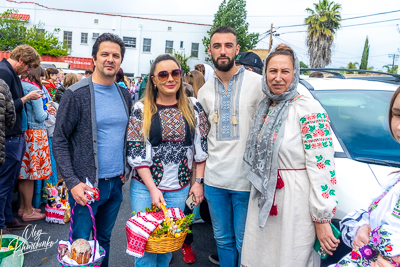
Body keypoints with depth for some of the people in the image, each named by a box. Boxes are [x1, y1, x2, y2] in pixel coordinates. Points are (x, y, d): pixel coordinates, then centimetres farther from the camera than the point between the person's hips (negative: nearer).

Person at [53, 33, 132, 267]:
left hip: (116, 182, 5)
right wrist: (72, 182, -17)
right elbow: (60, 141, -10)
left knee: (104, 239, 19)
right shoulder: (76, 94, -10)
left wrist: (127, 169, 8)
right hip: (87, 185, -5)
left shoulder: (124, 95, 7)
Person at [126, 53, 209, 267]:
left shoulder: (193, 108, 1)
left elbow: (202, 147, 4)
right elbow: (135, 152, -7)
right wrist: (152, 189, -12)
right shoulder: (141, 110, -5)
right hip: (145, 187, -1)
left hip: (180, 189, 2)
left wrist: (199, 181, 0)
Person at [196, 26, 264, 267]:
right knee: (223, 240, 18)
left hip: (247, 179, -4)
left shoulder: (257, 83, -6)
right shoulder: (205, 91, 9)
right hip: (214, 179, 4)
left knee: (244, 245, 8)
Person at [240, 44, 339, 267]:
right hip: (264, 202, 7)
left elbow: (322, 167, -19)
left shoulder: (308, 108, -15)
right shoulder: (265, 108, 7)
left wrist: (322, 219, -20)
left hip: (295, 205, -6)